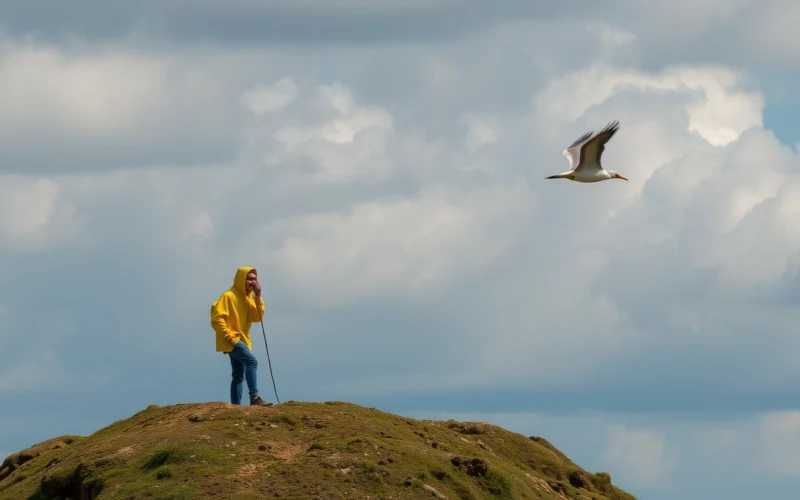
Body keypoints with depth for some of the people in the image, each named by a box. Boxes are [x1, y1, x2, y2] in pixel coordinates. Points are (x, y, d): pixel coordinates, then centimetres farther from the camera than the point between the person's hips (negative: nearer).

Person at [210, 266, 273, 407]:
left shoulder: (249, 297, 13)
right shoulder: (229, 296, -13)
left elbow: (257, 317, 3)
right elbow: (217, 319, -18)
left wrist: (258, 297, -6)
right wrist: (230, 336, -21)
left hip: (242, 340, 10)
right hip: (232, 341, -10)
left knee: (239, 375, 8)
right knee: (252, 362, -24)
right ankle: (255, 398, -31)